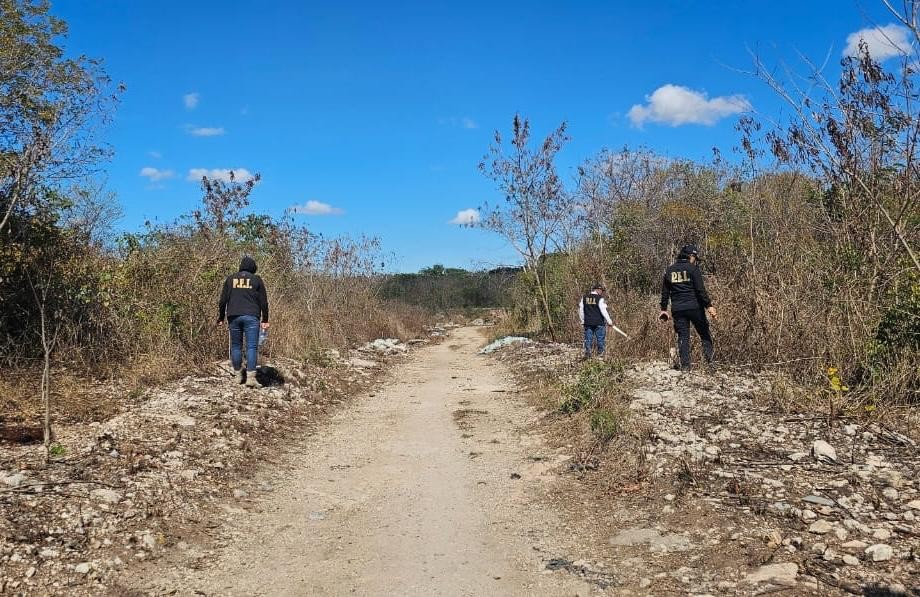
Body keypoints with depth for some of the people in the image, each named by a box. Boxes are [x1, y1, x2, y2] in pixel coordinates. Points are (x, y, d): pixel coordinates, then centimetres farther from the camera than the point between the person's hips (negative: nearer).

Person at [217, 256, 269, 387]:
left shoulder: (230, 279, 12)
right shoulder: (257, 280, 7)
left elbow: (223, 300, 9)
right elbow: (264, 302, 5)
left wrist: (221, 317, 16)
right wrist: (264, 320, 10)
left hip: (233, 317, 2)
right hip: (251, 317, -2)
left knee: (236, 346, 11)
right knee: (252, 347, -5)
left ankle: (238, 375, 15)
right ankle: (250, 377, -14)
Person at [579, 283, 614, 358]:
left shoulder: (584, 298, 6)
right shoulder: (600, 299, -10)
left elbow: (580, 310, 9)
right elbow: (603, 311, -13)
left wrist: (583, 320, 17)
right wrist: (609, 321, -6)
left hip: (588, 323, 4)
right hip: (599, 323, -4)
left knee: (588, 338, 8)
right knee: (600, 338, 7)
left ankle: (587, 351, -2)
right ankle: (600, 353, 11)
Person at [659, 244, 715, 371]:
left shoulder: (669, 271, 10)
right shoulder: (693, 269, -5)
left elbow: (664, 292, 13)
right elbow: (701, 290, -11)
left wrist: (664, 309, 19)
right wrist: (709, 306, -9)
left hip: (677, 309, 4)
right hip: (694, 307, -4)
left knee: (683, 337, 5)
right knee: (704, 332, 15)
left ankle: (685, 365, 3)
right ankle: (708, 352, 4)